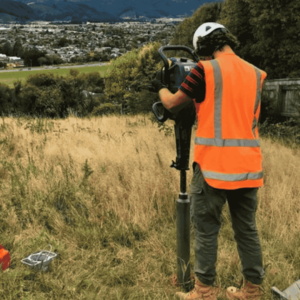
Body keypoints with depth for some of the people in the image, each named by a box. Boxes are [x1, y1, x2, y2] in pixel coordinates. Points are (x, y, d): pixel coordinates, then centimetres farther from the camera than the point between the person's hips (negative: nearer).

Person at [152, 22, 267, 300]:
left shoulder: (206, 70, -7)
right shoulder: (256, 74, 10)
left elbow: (173, 105, 1)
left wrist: (160, 88, 21)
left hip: (214, 166, -5)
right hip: (249, 167, 6)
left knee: (206, 230, 6)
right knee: (247, 229, 13)